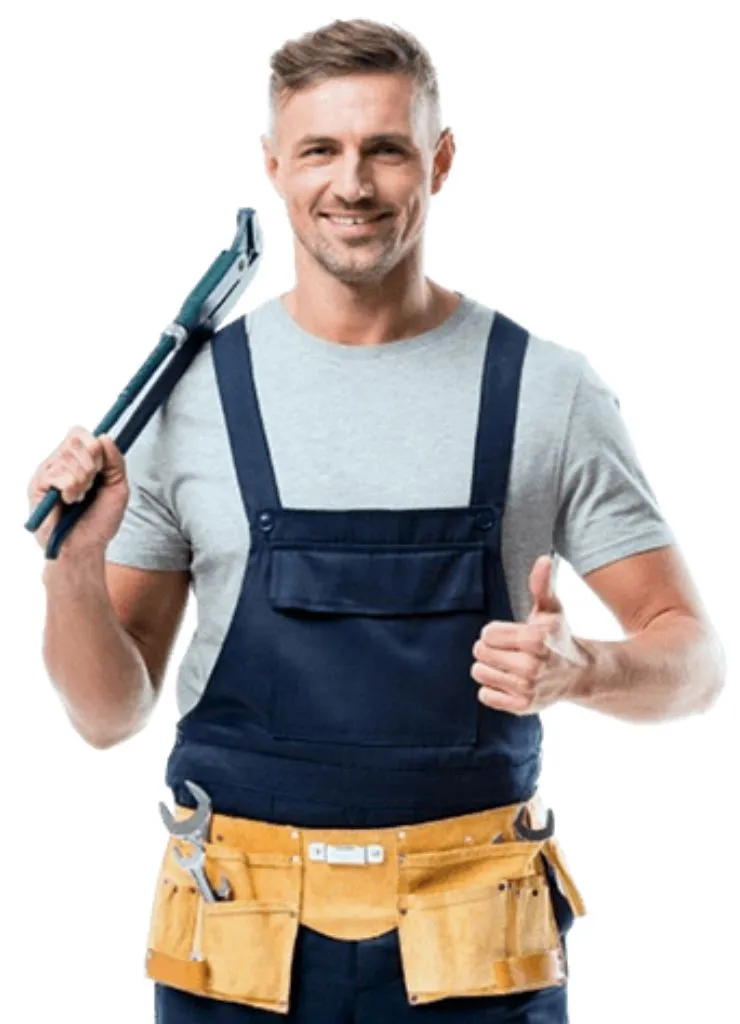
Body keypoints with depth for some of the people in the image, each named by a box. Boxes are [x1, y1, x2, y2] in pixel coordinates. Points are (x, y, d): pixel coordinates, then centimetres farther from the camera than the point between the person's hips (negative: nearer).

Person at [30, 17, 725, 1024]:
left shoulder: (550, 392, -1)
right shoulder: (186, 391, 0)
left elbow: (693, 654, 2)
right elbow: (110, 713, 4)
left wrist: (581, 670, -18)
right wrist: (73, 567, -15)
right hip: (240, 943, 1)